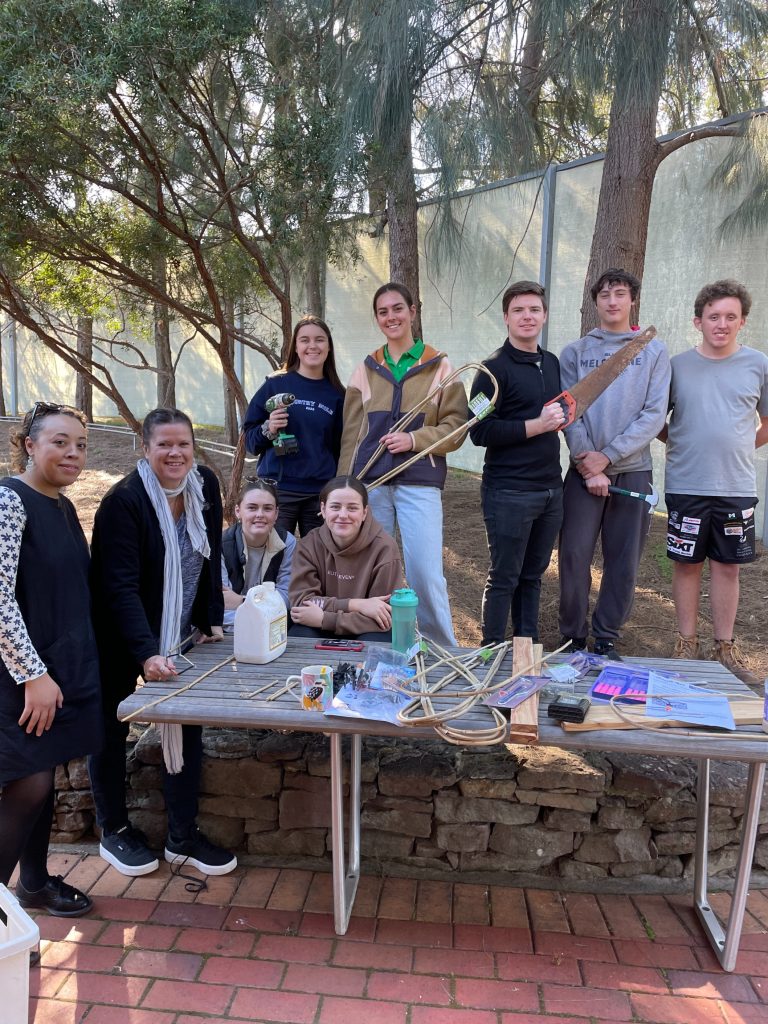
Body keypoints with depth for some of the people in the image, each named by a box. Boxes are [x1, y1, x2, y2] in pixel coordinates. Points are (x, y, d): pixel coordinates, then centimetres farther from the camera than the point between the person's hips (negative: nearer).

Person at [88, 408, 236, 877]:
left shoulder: (205, 485, -5)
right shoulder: (124, 501, -23)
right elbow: (120, 587, -28)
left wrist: (213, 621, 3)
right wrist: (147, 653, -36)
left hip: (180, 634, 5)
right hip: (120, 637, -5)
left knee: (187, 728, 5)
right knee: (112, 728, 11)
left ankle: (183, 837, 21)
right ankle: (114, 831, 31)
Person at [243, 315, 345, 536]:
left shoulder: (336, 395, 7)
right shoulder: (276, 385, 1)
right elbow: (249, 438, 5)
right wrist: (268, 430, -15)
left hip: (321, 493, 2)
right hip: (278, 490, -2)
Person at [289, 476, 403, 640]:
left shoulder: (384, 548, -16)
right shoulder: (309, 545, -7)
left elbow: (383, 619, -18)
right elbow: (301, 601, -15)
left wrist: (323, 619, -25)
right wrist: (355, 604, -26)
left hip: (367, 633, -2)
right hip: (323, 634, 2)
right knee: (299, 635, -28)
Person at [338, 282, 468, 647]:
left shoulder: (438, 366, 5)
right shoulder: (366, 369, 13)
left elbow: (455, 426, 1)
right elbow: (351, 436, 13)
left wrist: (414, 439, -14)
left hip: (419, 483, -3)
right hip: (370, 483, 3)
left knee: (425, 574, -8)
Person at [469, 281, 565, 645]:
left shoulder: (551, 363, 14)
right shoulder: (495, 368, -8)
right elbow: (480, 432, -16)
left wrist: (561, 416, 10)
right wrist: (536, 426, -19)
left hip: (550, 489, 7)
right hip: (509, 491, -7)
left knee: (533, 575, 15)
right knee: (504, 578, 3)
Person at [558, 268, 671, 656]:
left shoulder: (654, 351, 6)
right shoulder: (575, 352, 7)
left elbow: (654, 415, -3)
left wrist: (607, 456, -13)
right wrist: (587, 463, -13)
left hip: (634, 470, 1)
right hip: (584, 471, 0)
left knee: (623, 562, 4)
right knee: (574, 556, -2)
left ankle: (606, 638, 19)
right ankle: (573, 637, 14)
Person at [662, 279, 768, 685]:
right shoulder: (677, 365, 1)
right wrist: (682, 444, -1)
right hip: (686, 486, -1)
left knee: (727, 566, 9)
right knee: (686, 563, 7)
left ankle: (725, 647, 22)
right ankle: (687, 643, 20)